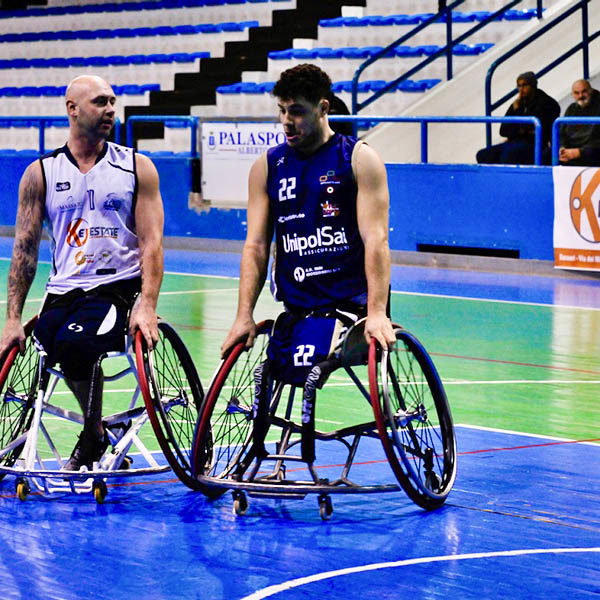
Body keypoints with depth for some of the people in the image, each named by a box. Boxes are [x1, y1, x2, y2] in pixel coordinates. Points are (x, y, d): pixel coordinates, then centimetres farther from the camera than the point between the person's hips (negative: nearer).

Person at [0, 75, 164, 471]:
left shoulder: (137, 168, 6)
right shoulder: (41, 174, 9)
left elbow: (152, 242, 0)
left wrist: (147, 306, -15)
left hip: (119, 286, -3)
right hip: (64, 290, 3)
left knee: (76, 343, -30)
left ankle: (93, 436, -5)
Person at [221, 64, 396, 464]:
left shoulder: (359, 160, 0)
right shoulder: (267, 167, 12)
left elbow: (375, 240, -9)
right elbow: (256, 246, 9)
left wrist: (376, 313, -19)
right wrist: (244, 316, -1)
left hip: (353, 301, -4)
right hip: (297, 307, 4)